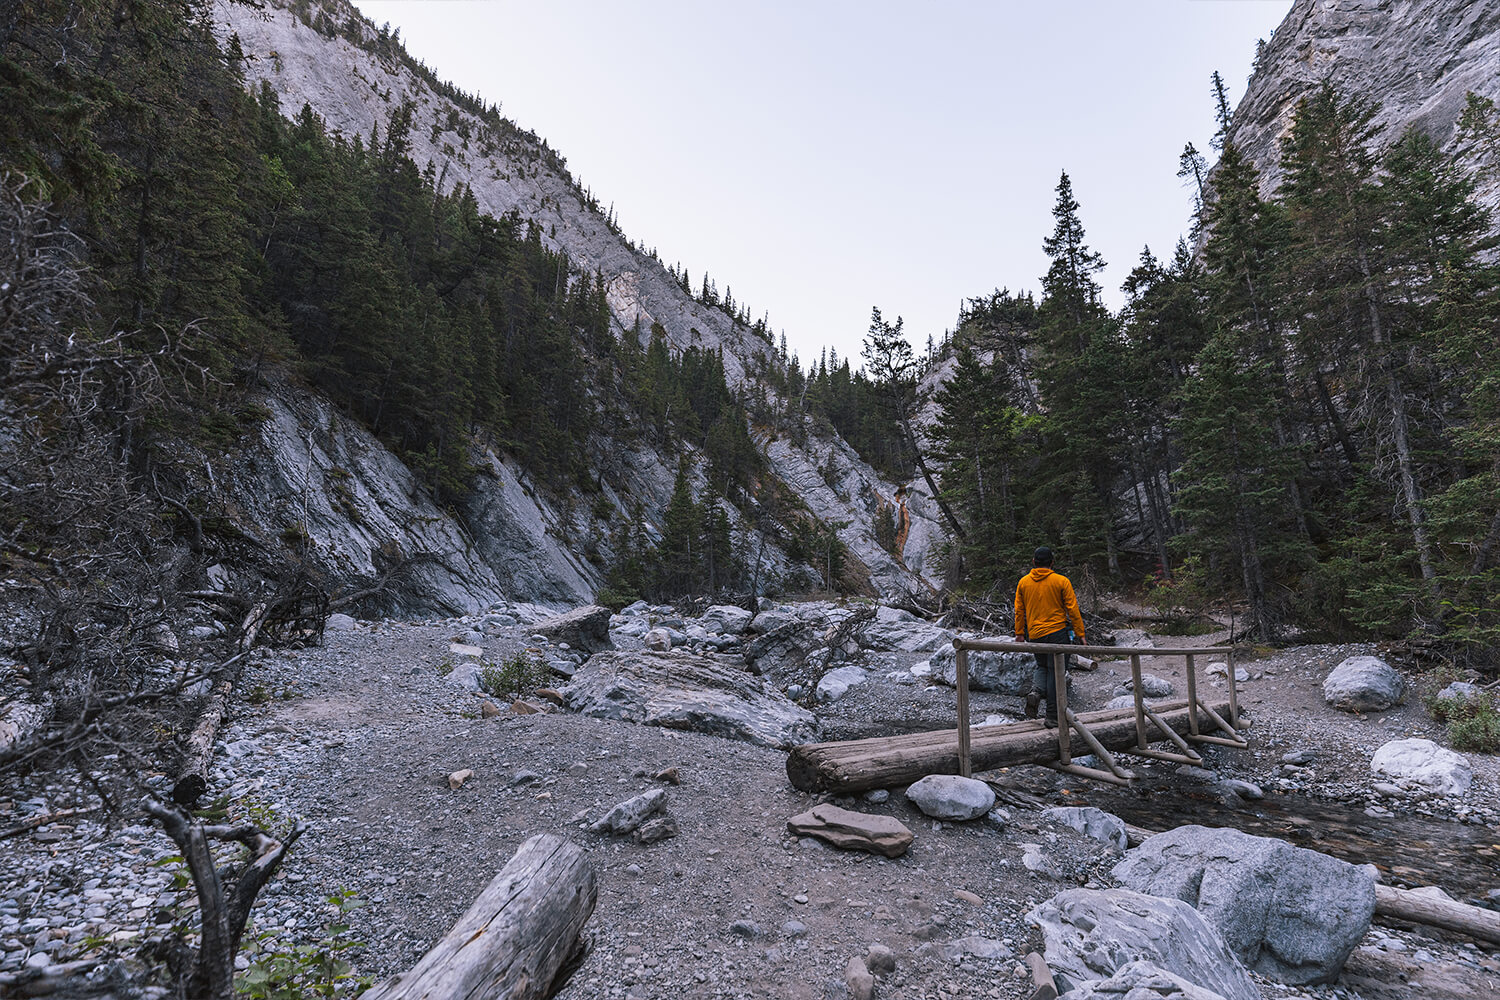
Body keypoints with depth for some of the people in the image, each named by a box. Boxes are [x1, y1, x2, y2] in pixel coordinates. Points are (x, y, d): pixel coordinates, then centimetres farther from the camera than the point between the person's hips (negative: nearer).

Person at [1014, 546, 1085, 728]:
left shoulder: (1023, 582, 3)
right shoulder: (1062, 581, -5)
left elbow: (1019, 611, 6)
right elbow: (1073, 610, -5)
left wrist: (1019, 633, 14)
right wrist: (1080, 634, 1)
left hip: (1034, 635, 3)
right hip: (1057, 633, -3)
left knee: (1042, 666, 21)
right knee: (1055, 672, 3)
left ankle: (1036, 691, -8)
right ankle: (1052, 717, 4)